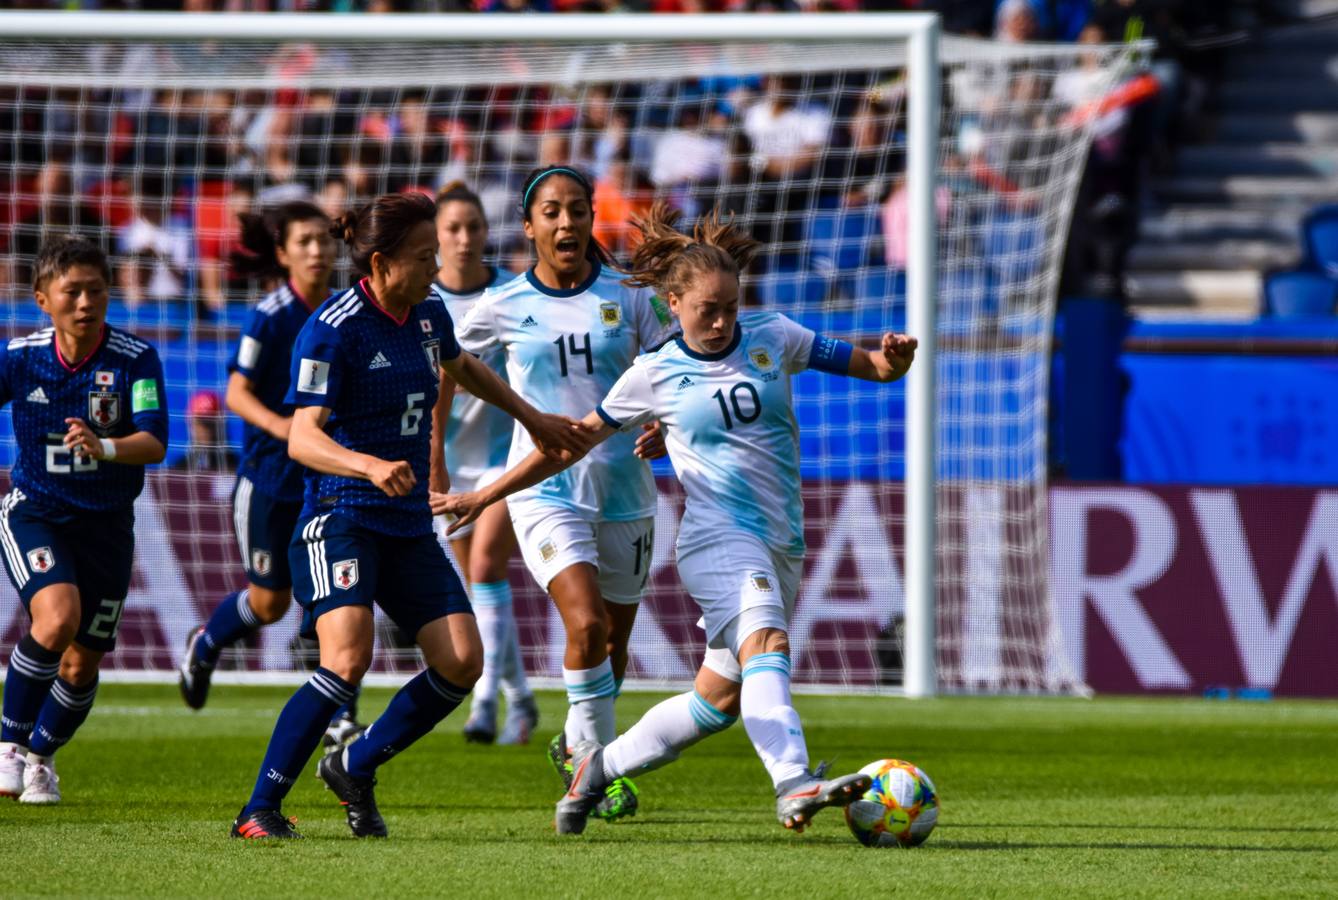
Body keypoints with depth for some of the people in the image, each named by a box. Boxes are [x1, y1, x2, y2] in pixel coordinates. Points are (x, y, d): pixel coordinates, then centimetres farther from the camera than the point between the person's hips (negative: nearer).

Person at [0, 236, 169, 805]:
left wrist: (105, 447, -41)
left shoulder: (135, 360, -14)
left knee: (82, 665, 6)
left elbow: (155, 443, -22)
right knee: (58, 617, -28)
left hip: (106, 523, 1)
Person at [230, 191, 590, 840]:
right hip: (340, 517, -7)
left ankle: (355, 768, 16)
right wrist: (371, 465, -39)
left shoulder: (428, 316, 8)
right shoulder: (332, 330, -15)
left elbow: (461, 367, 32)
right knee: (348, 659, -26)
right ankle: (259, 811, -17)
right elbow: (302, 438, -22)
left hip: (409, 525, 7)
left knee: (461, 663, -5)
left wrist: (533, 419, 38)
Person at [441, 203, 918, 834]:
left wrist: (894, 357, -17)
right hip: (717, 538, -5)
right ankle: (795, 786, -49)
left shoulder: (772, 337, 7)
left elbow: (872, 367, 9)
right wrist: (483, 498, 9)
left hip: (780, 545, 5)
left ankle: (601, 766, 28)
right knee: (767, 642, -31)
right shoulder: (656, 375, 0)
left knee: (721, 698, 8)